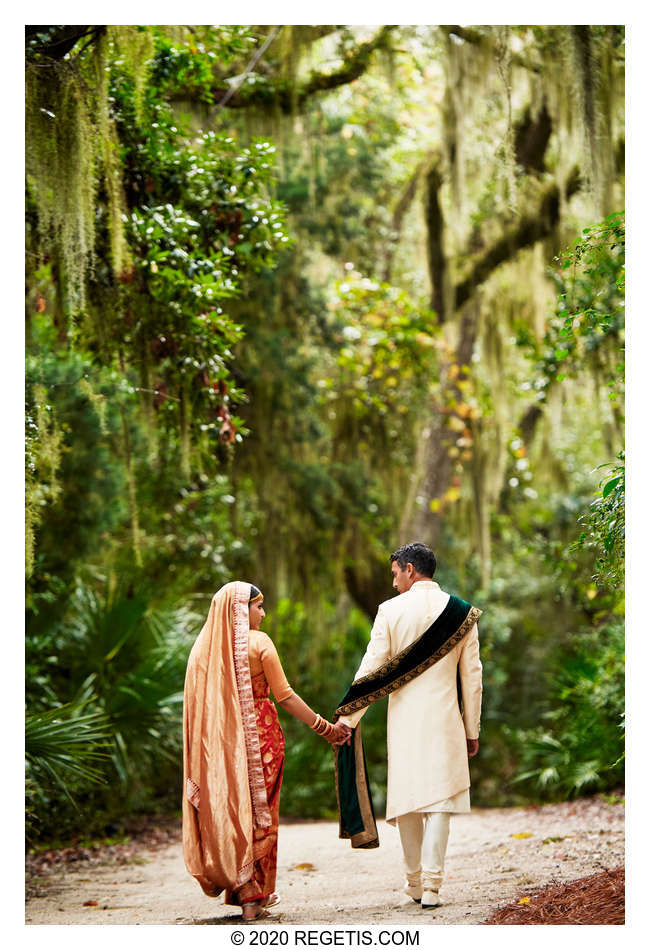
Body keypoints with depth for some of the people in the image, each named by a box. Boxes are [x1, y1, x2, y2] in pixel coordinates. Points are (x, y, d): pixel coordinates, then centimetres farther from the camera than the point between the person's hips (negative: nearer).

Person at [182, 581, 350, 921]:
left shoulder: (204, 646, 4)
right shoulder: (258, 642, -7)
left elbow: (196, 703, 6)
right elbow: (284, 695, -9)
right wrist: (325, 727, -2)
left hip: (219, 739, 4)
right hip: (259, 734, -4)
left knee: (228, 811, 11)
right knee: (260, 813, 4)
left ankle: (238, 889, 12)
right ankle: (254, 897, 4)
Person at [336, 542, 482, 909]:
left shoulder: (391, 610, -3)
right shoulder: (462, 612, 2)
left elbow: (372, 669, -4)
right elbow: (472, 676, 4)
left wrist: (347, 716, 4)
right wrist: (472, 730, 11)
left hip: (404, 720, 0)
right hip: (444, 719, 0)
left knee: (407, 799, 12)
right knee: (438, 802, -1)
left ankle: (415, 882, 20)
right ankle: (431, 886, -8)